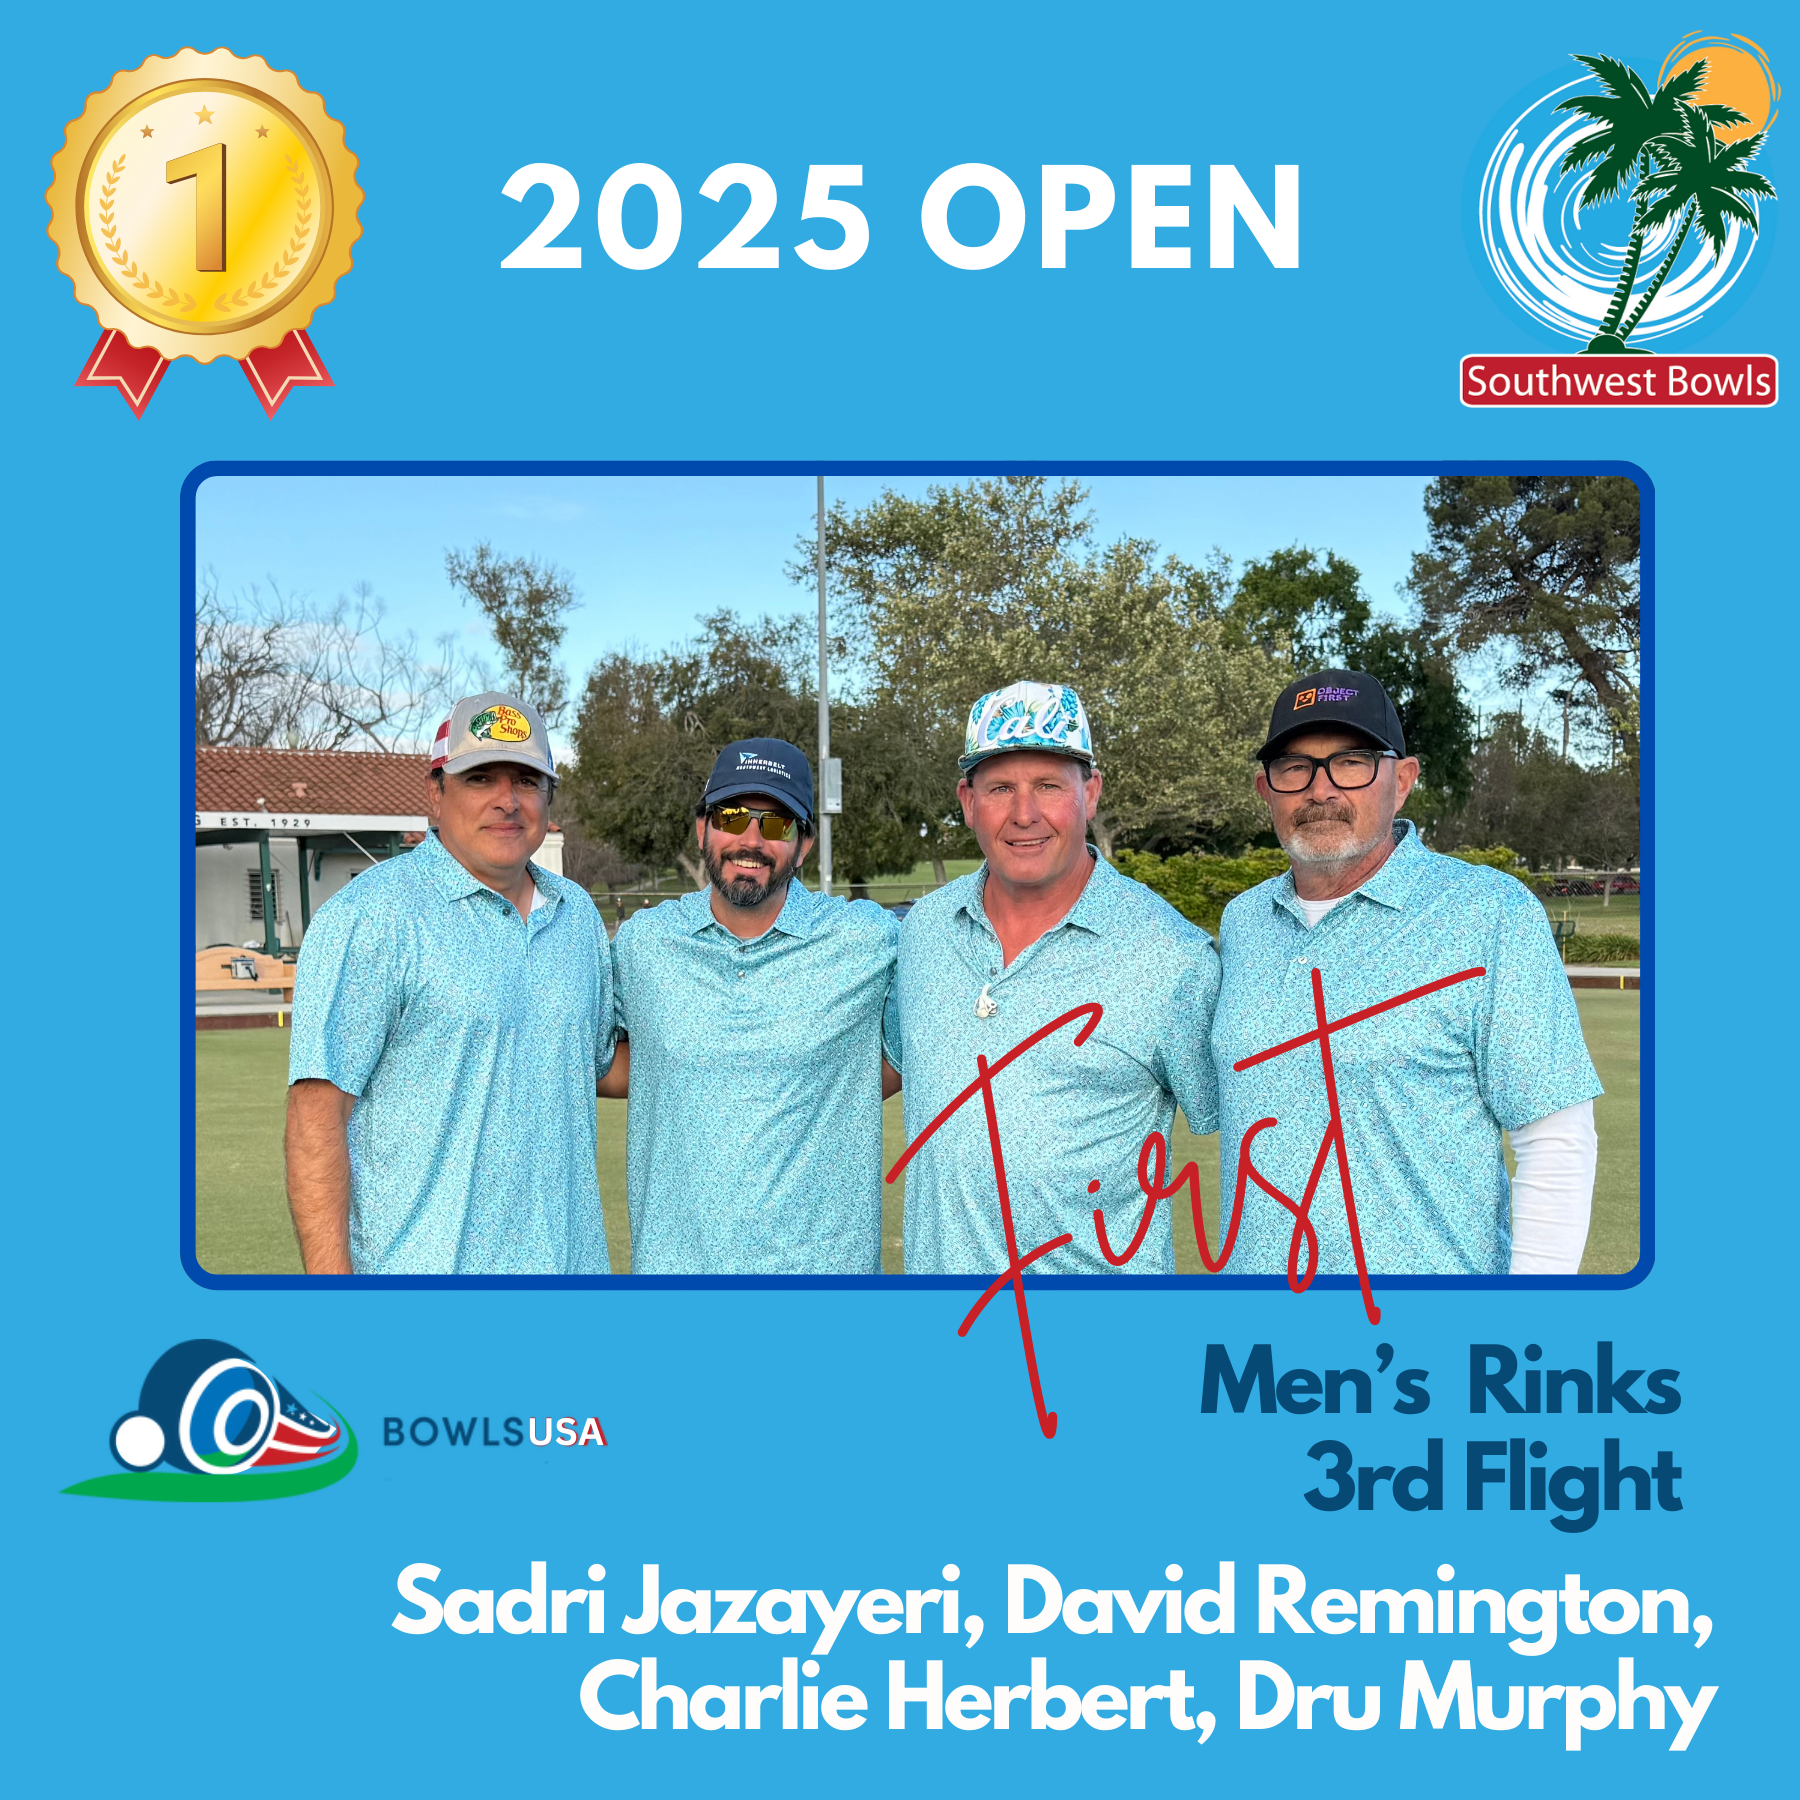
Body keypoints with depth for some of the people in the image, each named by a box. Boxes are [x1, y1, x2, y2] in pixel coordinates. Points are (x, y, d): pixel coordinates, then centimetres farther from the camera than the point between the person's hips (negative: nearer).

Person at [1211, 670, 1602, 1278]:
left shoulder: (1493, 914, -11)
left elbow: (1555, 1142, -13)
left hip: (1425, 1270, -5)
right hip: (1253, 1266, 5)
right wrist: (1243, 1255, 12)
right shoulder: (1241, 920, 6)